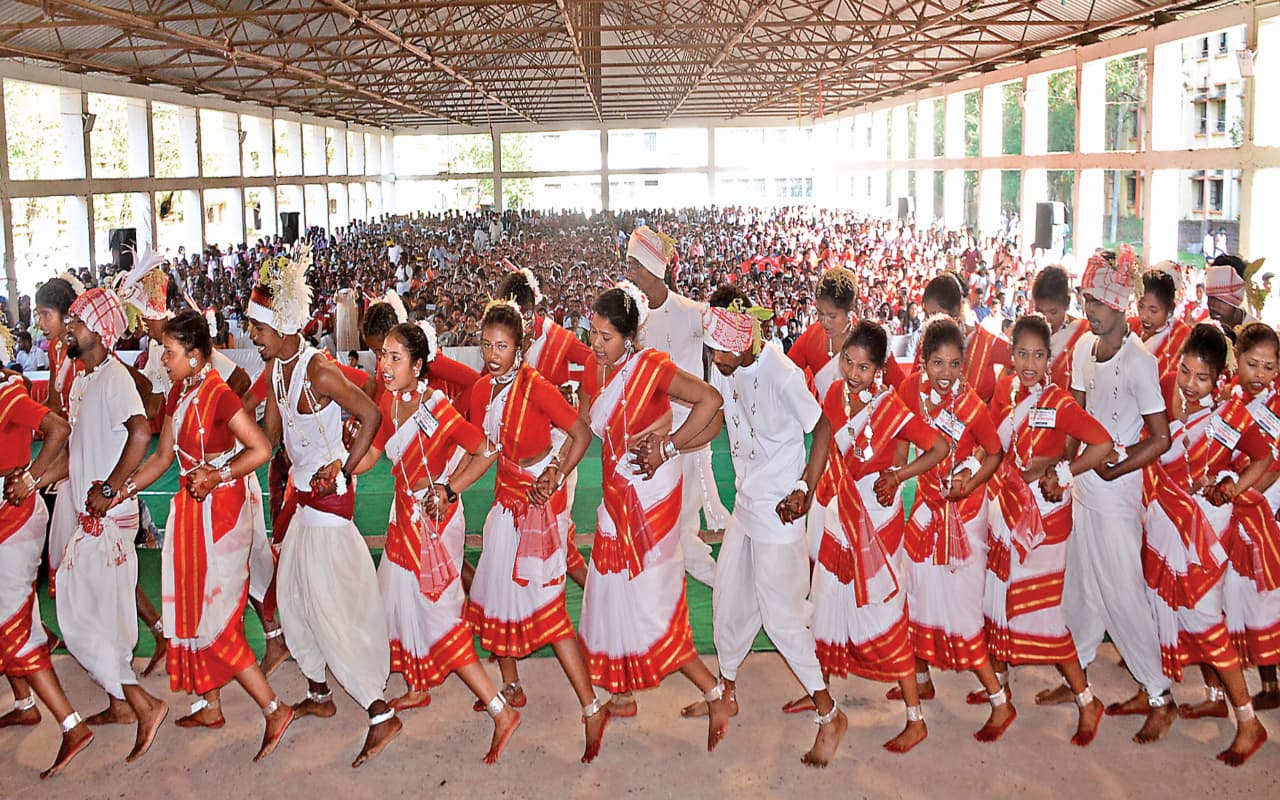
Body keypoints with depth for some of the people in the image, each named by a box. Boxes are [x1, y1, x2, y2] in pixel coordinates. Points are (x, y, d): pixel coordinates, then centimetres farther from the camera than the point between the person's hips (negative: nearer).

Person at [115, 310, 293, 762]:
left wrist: (216, 477, -20)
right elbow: (163, 457, 13)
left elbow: (261, 450, -21)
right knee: (194, 608, 15)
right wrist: (121, 492, 8)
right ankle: (210, 707, 29)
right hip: (191, 510, 9)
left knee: (215, 617, -6)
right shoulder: (178, 395, 8)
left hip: (220, 511, -9)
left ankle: (274, 710, 1)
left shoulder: (219, 396, -18)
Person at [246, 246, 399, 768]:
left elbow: (371, 415, -21)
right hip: (303, 496, 10)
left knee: (329, 609, -6)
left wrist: (344, 470, -17)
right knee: (291, 597, 18)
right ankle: (319, 695, 35)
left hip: (328, 498, -10)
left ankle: (380, 714, 2)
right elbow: (270, 434, 11)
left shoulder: (318, 371, -20)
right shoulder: (277, 369, 6)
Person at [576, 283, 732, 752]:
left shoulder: (649, 366, -16)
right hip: (619, 499, 8)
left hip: (648, 501, -8)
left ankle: (715, 695, 5)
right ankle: (622, 696, 29)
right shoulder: (604, 372, 6)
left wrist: (669, 446, -21)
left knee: (646, 606, -4)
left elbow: (710, 400, -25)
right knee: (614, 594, 15)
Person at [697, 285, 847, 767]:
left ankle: (829, 715, 13)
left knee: (780, 614, -3)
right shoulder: (724, 369, -1)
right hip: (746, 503, 8)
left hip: (779, 510, -8)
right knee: (729, 600, 18)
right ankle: (726, 693, 39)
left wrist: (805, 490, -15)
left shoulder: (782, 374, -23)